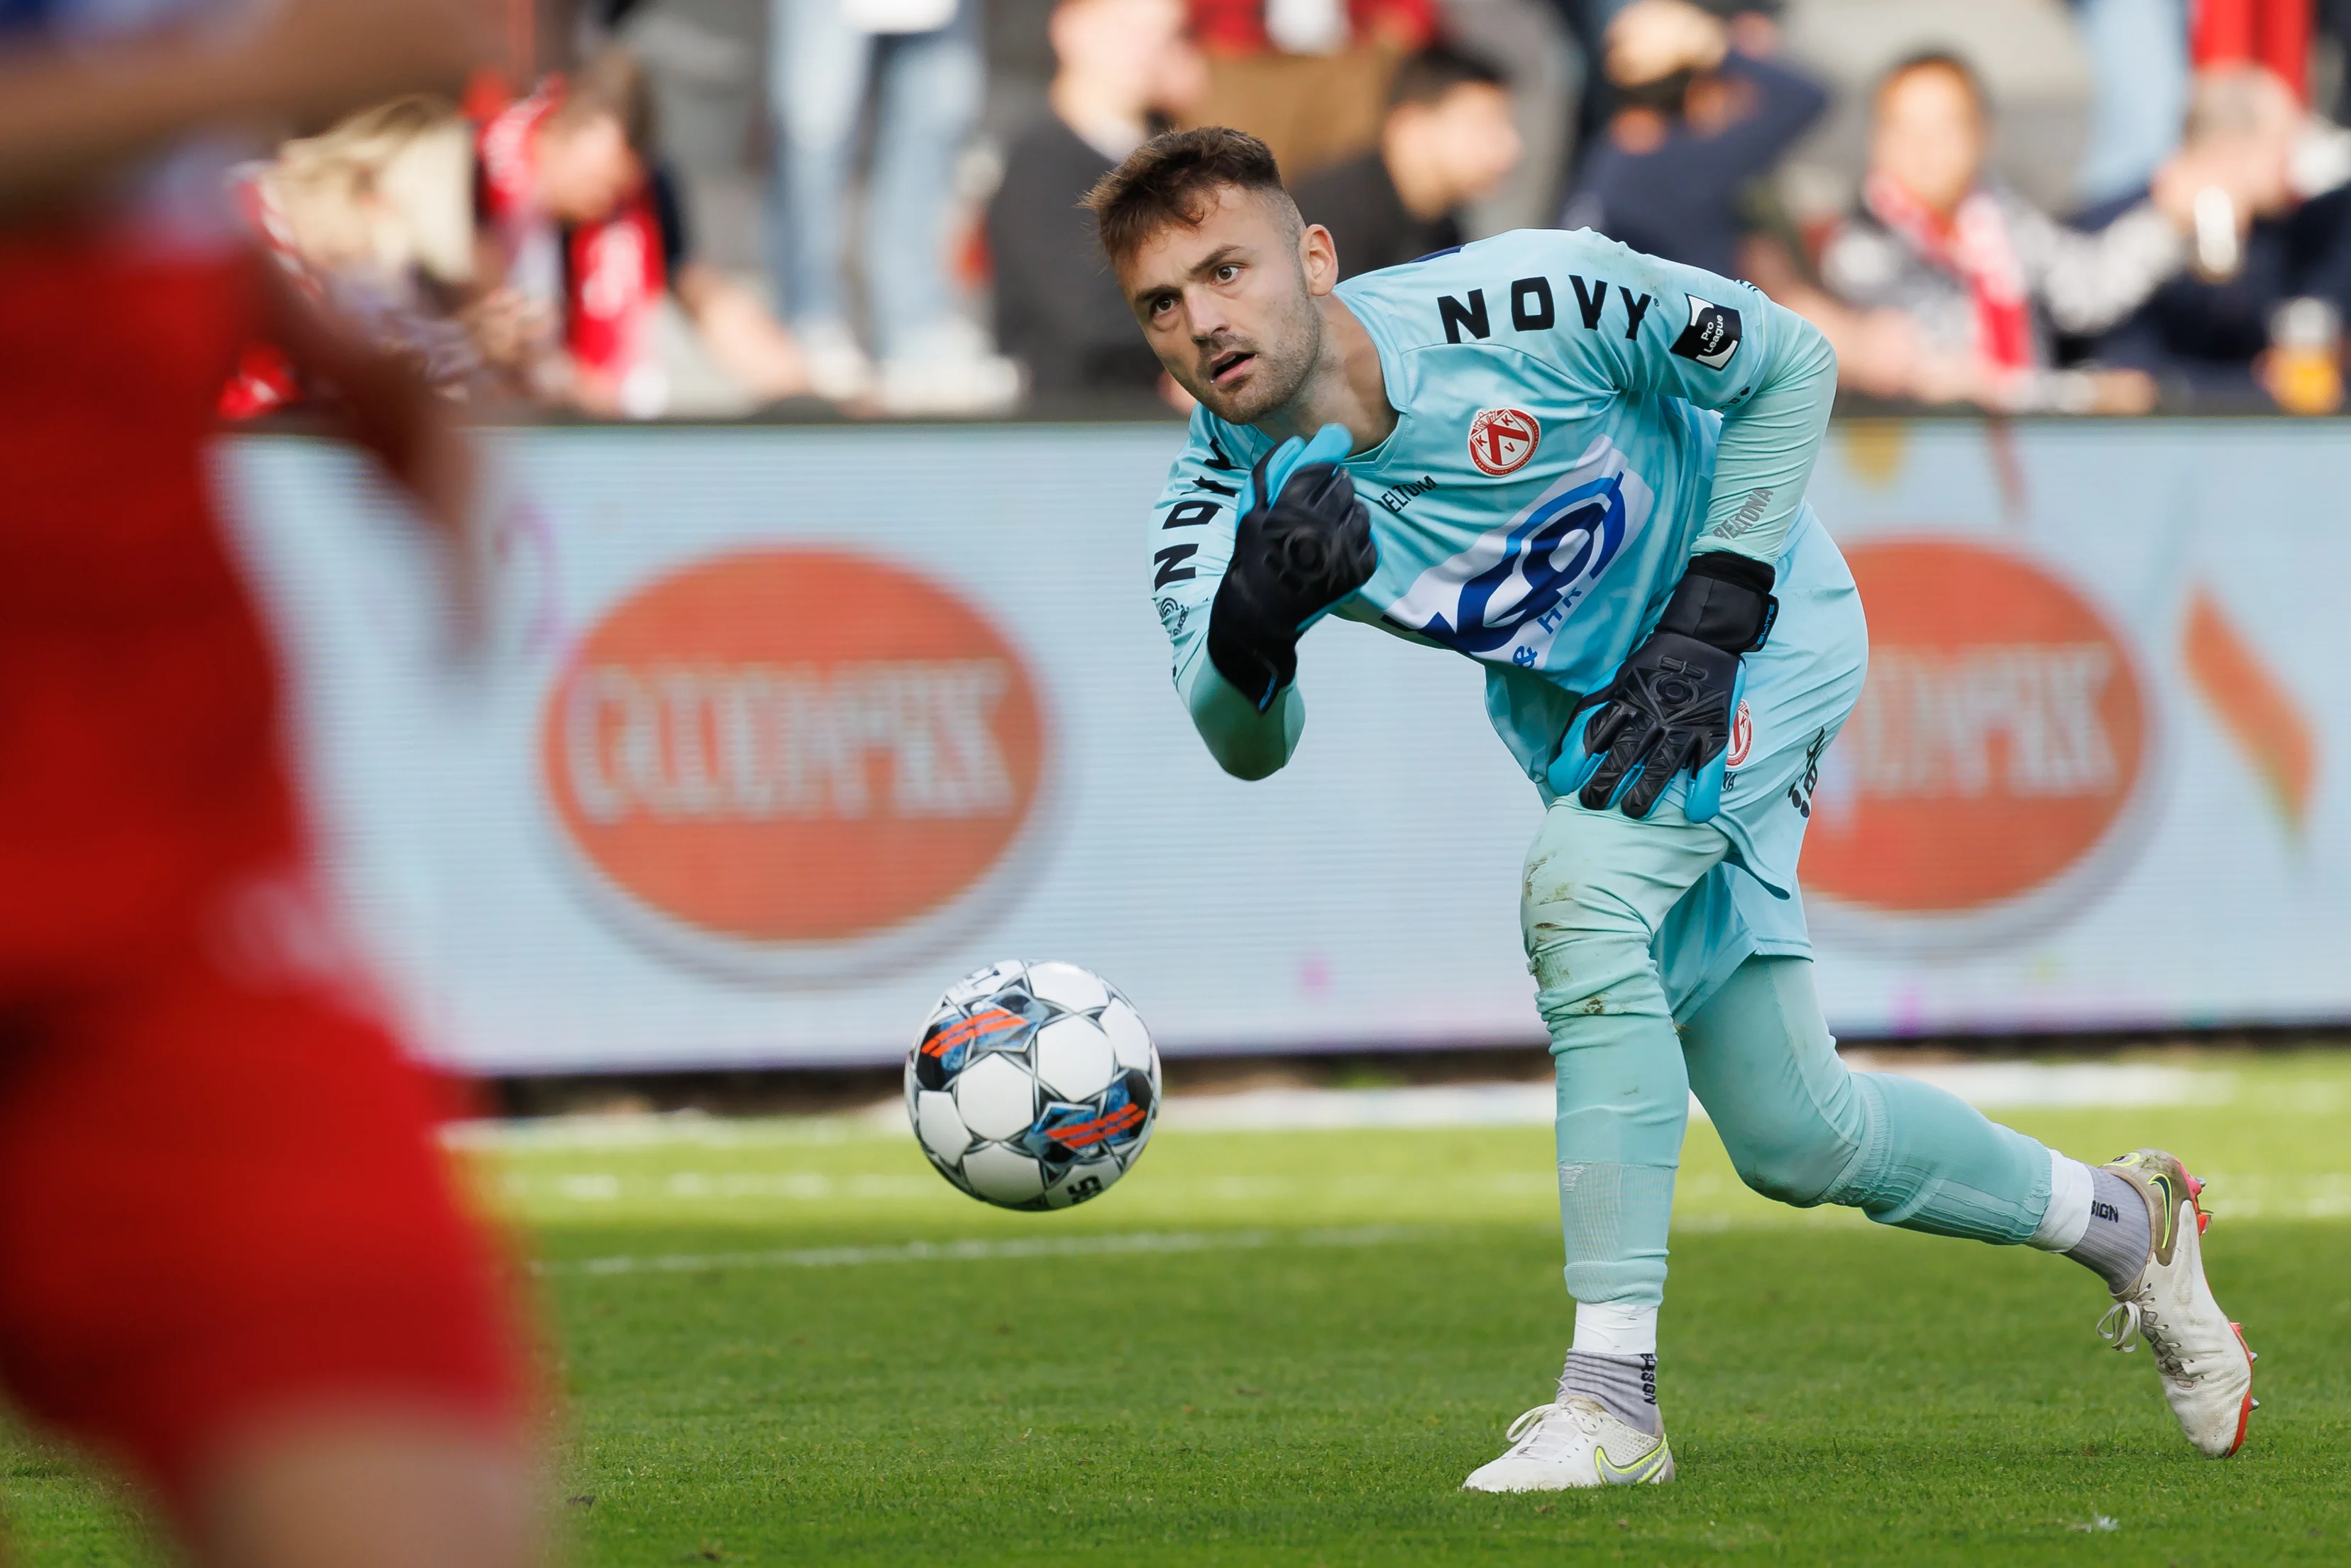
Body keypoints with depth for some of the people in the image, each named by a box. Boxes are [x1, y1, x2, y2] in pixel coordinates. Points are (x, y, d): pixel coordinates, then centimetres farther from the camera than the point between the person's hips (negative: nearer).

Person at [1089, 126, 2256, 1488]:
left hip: (1761, 631, -5)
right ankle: (2121, 1221, 35)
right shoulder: (1225, 494, -19)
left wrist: (1707, 622, -22)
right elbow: (1246, 745, -32)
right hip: (1581, 715, 5)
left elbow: (1789, 363, -16)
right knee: (1794, 1142, 7)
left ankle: (1614, 1397, -28)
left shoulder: (1520, 302, -30)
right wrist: (1257, 611, -54)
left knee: (1579, 890, -31)